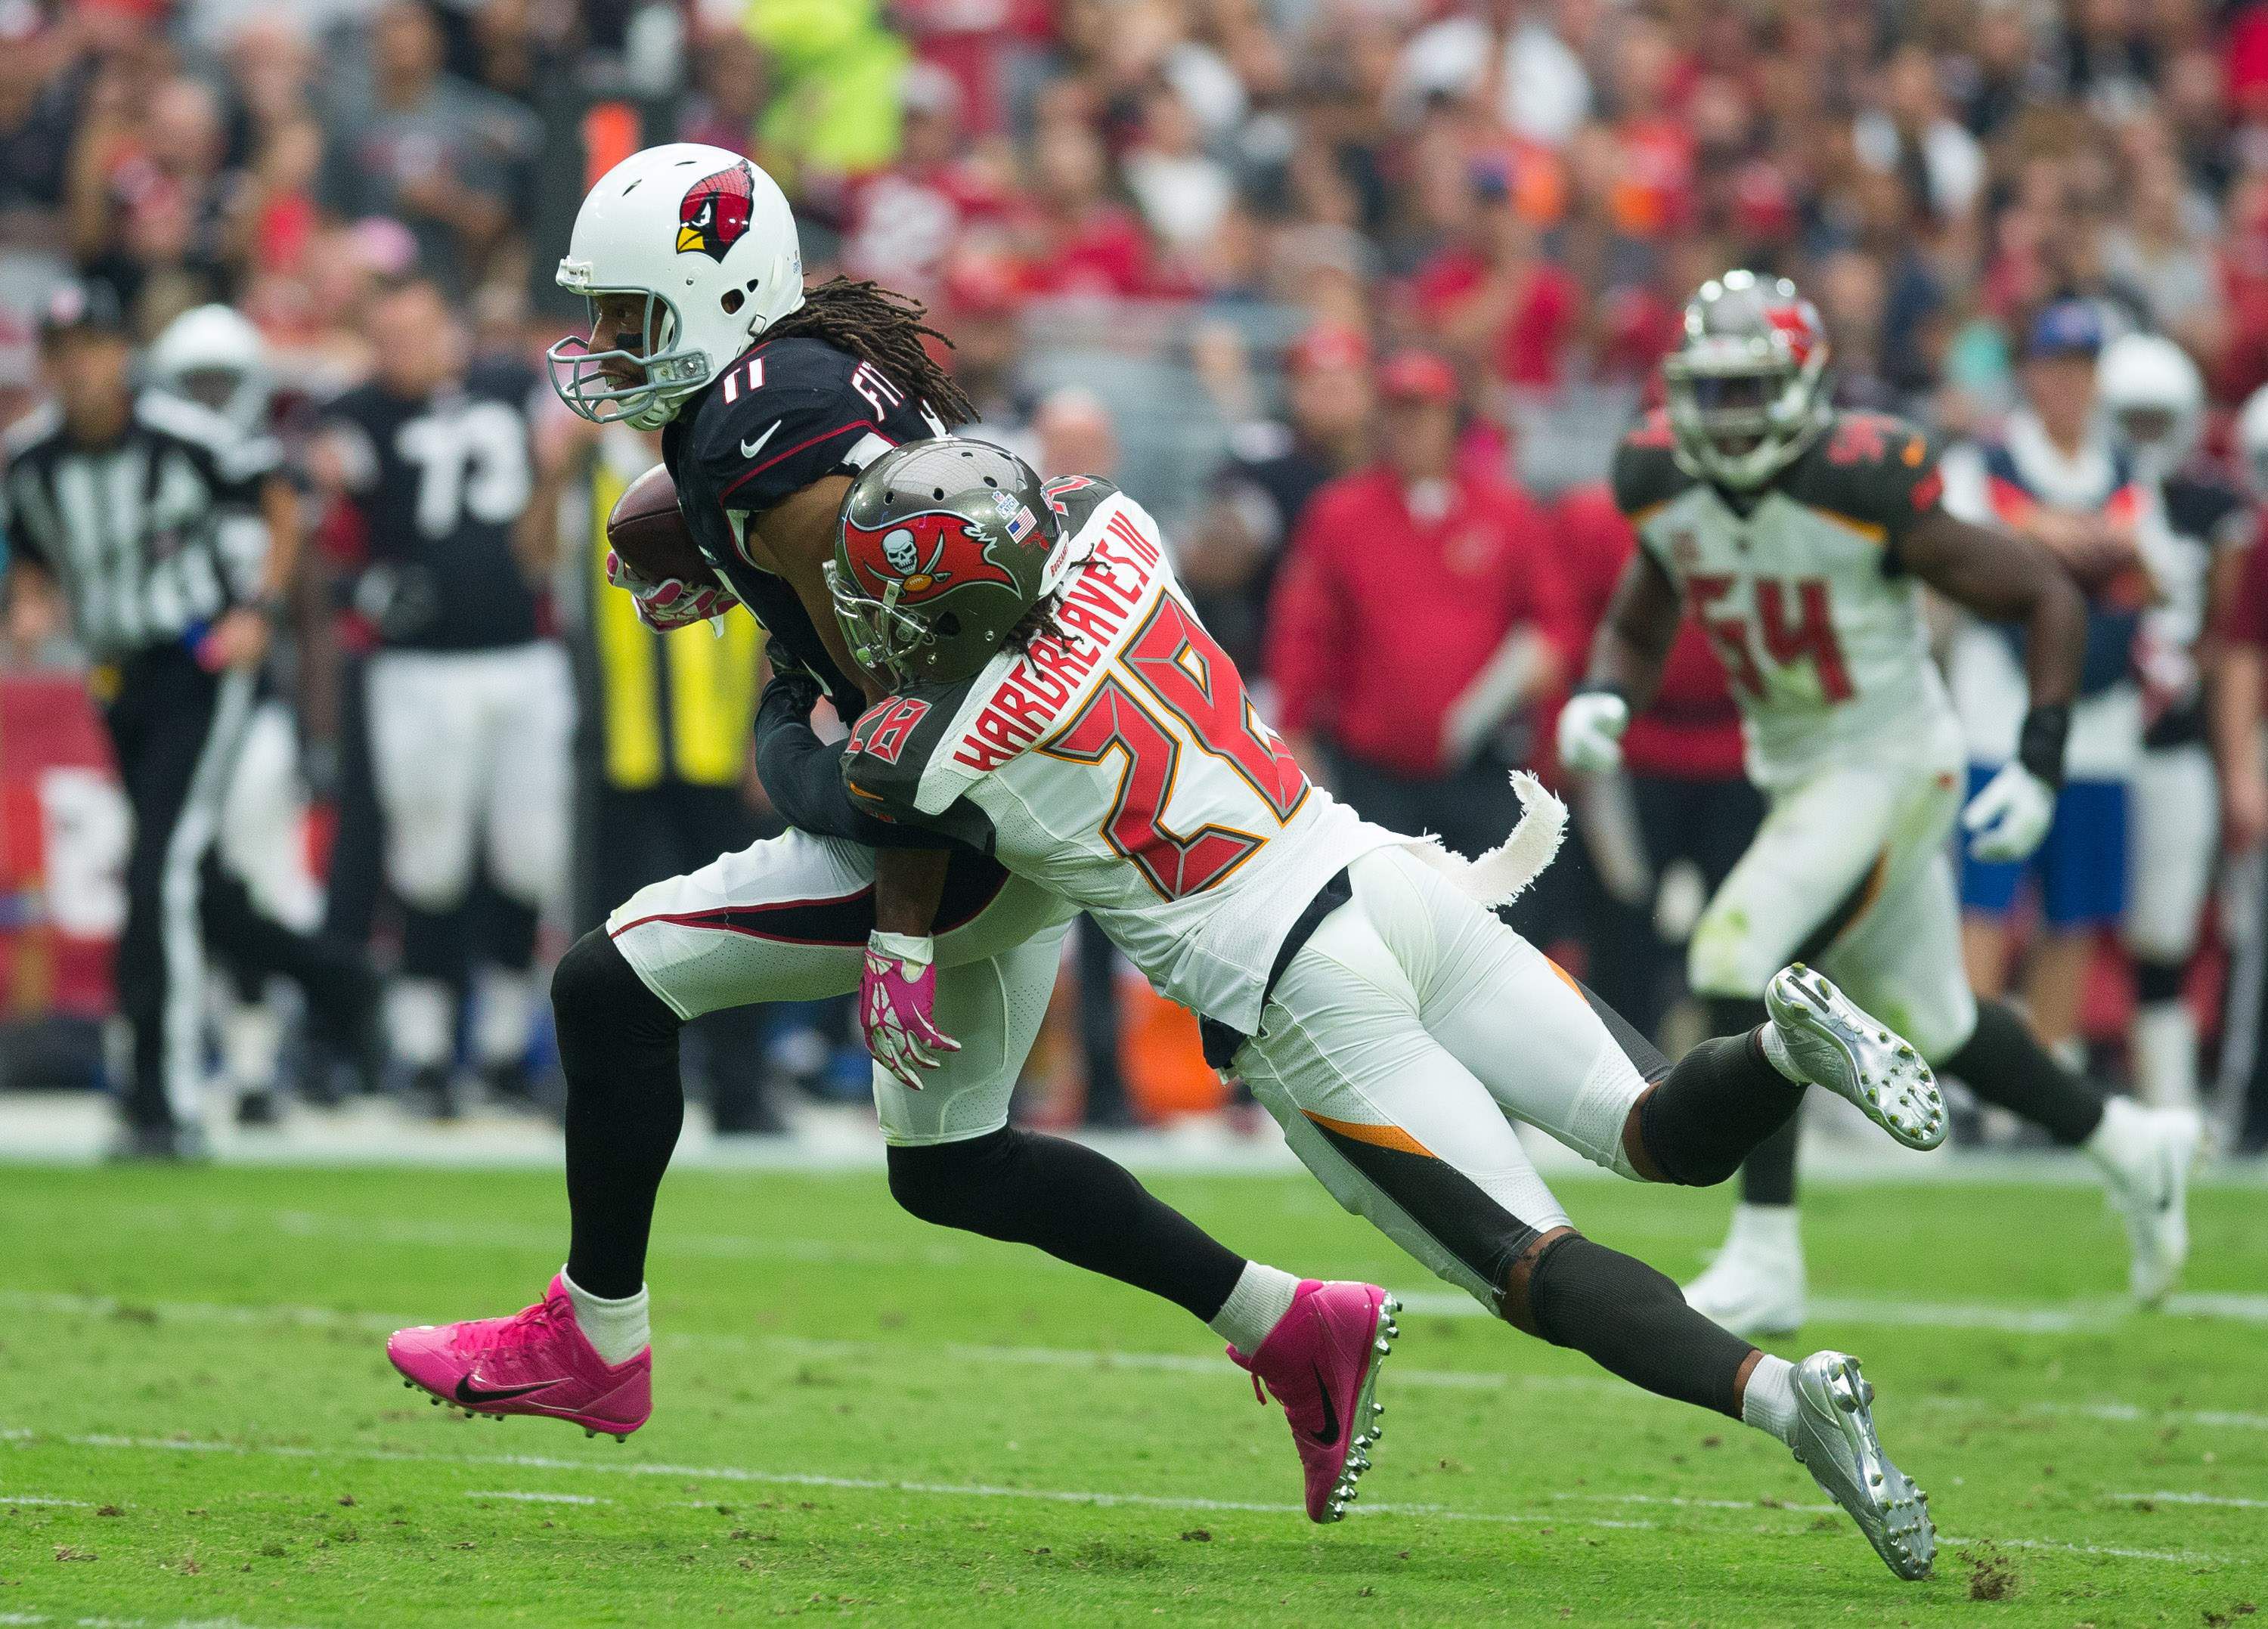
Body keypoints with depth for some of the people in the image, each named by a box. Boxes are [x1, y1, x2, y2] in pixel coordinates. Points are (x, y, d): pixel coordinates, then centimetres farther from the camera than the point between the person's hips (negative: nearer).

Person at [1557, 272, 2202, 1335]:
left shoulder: (1867, 488, -24)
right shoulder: (1664, 485, -7)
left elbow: (2047, 599, -15)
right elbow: (1637, 628, 11)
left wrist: (2038, 768, -19)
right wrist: (1601, 699, -12)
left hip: (1889, 761, -7)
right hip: (1794, 770, 7)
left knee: (1741, 963, -21)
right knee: (1936, 1025, 17)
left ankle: (1764, 1264, -14)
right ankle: (2129, 1147, 39)